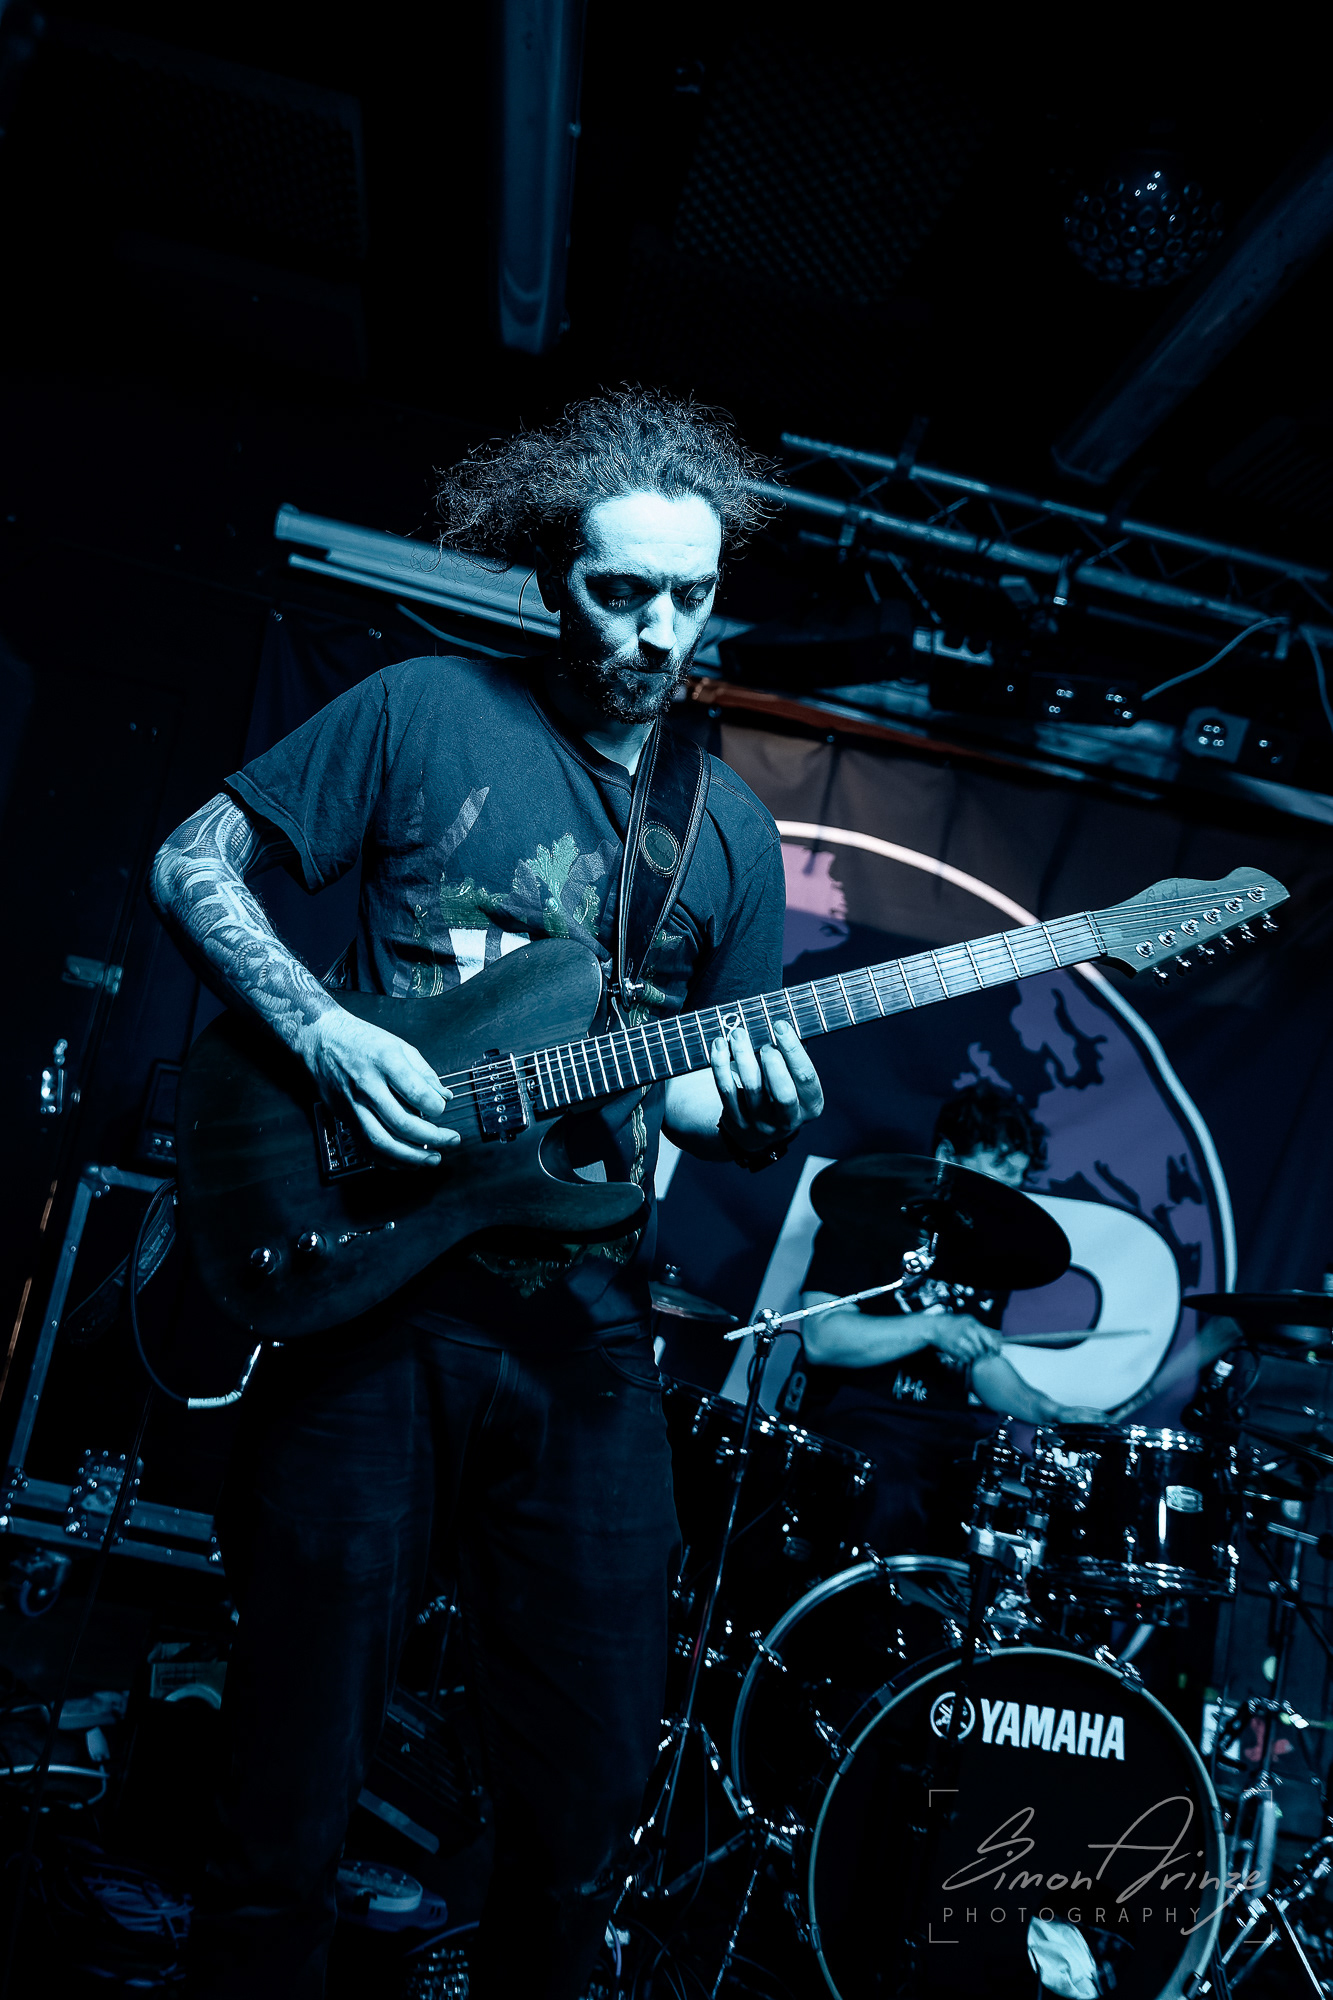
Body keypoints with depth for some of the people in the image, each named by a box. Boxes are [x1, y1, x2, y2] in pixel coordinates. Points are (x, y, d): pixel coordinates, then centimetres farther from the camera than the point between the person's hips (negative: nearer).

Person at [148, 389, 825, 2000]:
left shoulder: (730, 829, 12)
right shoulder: (425, 713, 2)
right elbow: (192, 865, 3)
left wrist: (747, 1109, -8)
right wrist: (327, 1035, -12)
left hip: (586, 1330, 3)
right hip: (367, 1280, -3)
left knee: (584, 1817, 10)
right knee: (293, 1790, 6)